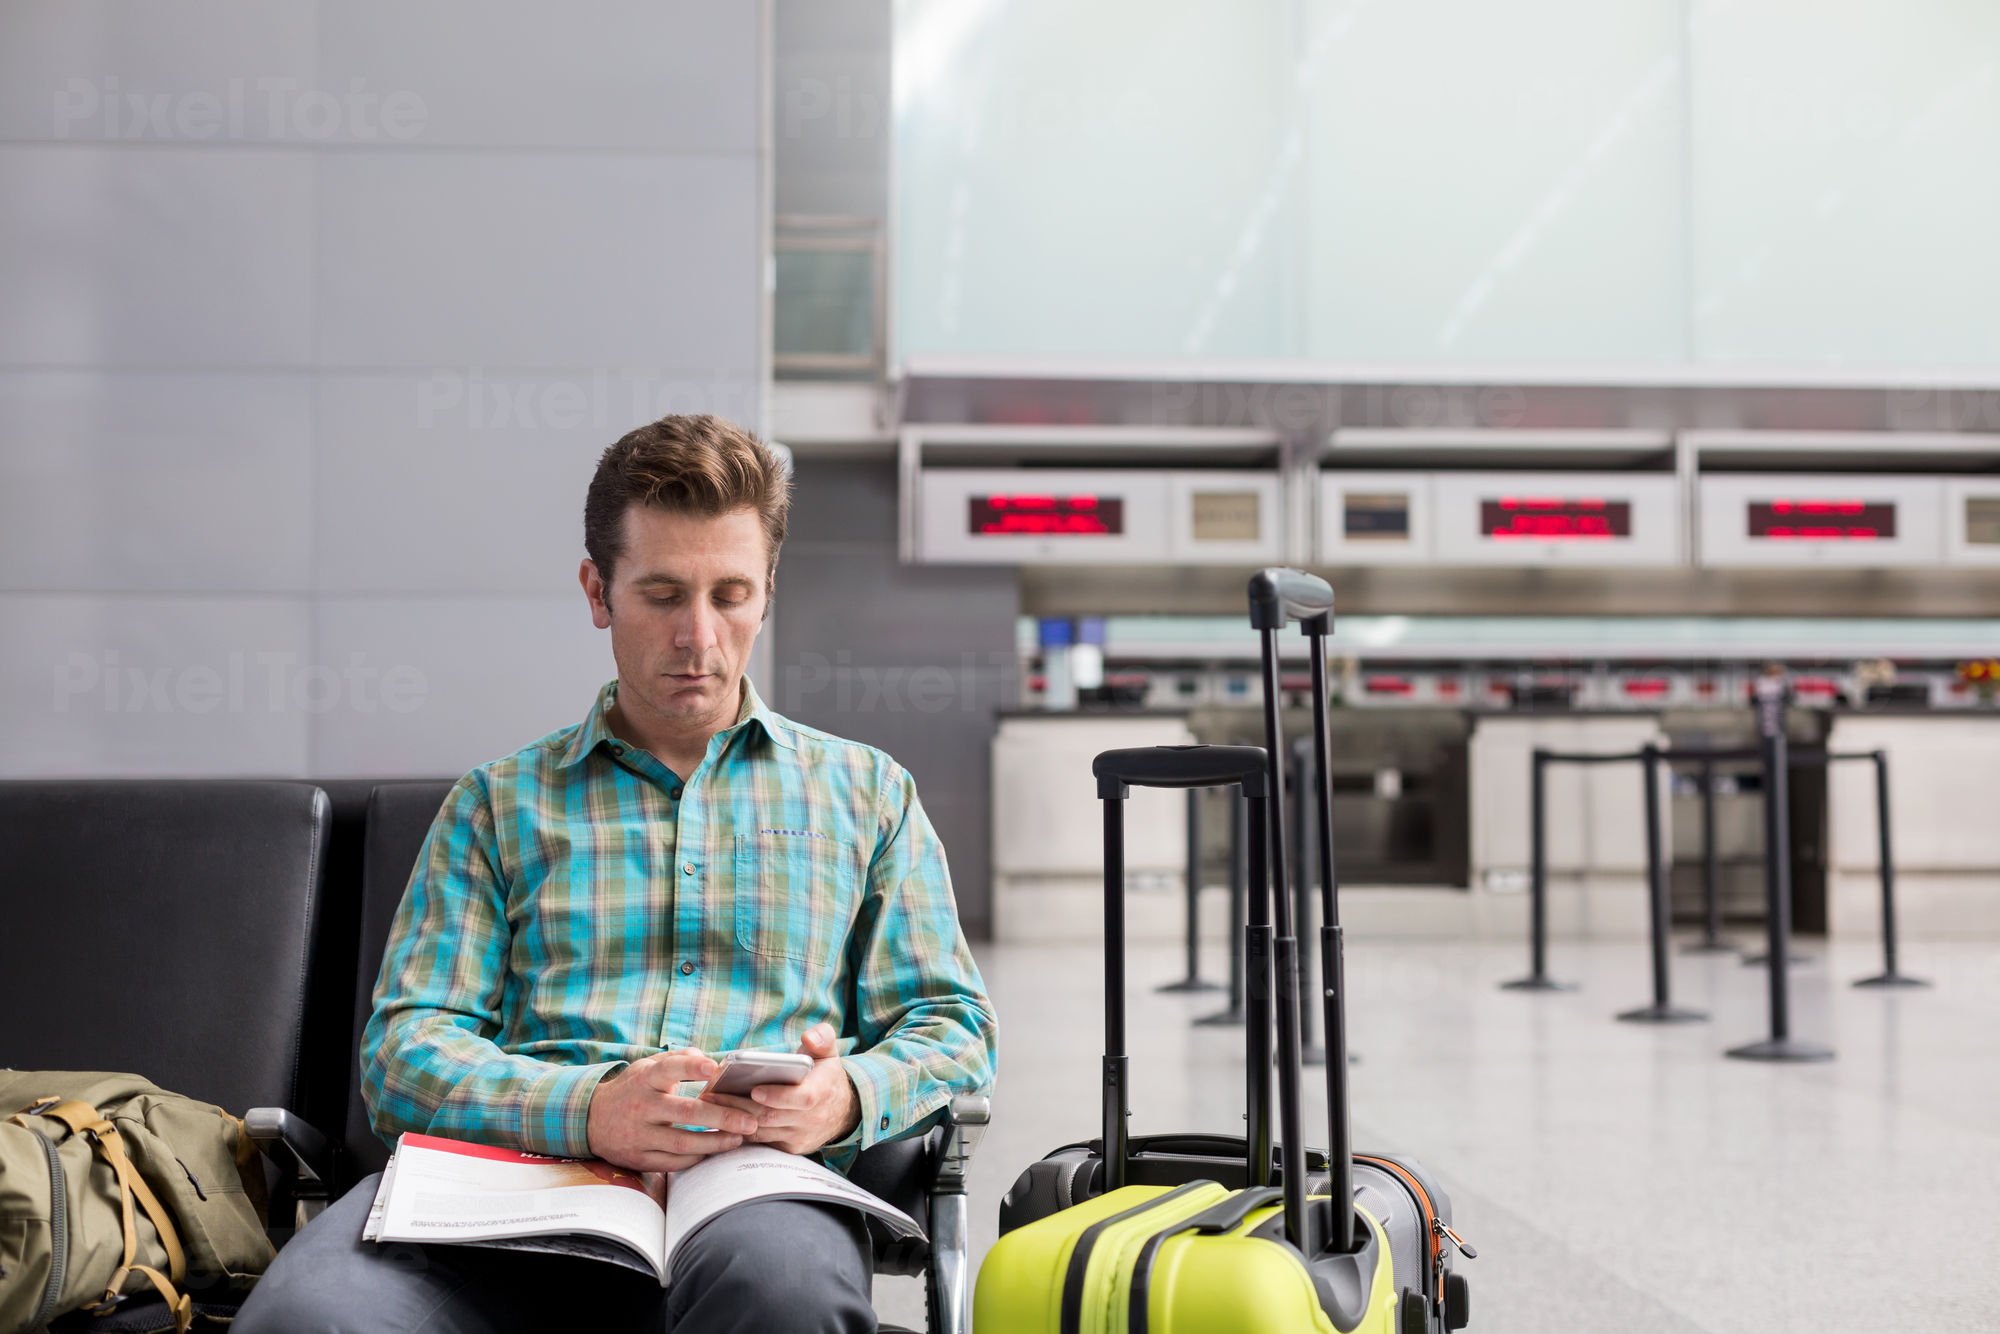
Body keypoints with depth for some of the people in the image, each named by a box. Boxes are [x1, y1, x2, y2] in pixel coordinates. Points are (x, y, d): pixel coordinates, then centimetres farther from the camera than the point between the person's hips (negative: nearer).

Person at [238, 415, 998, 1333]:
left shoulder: (866, 792, 23)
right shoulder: (498, 802, 21)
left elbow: (952, 1025, 17)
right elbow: (407, 1045, 10)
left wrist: (849, 1097, -9)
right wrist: (587, 1110, -12)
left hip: (758, 1184, -1)